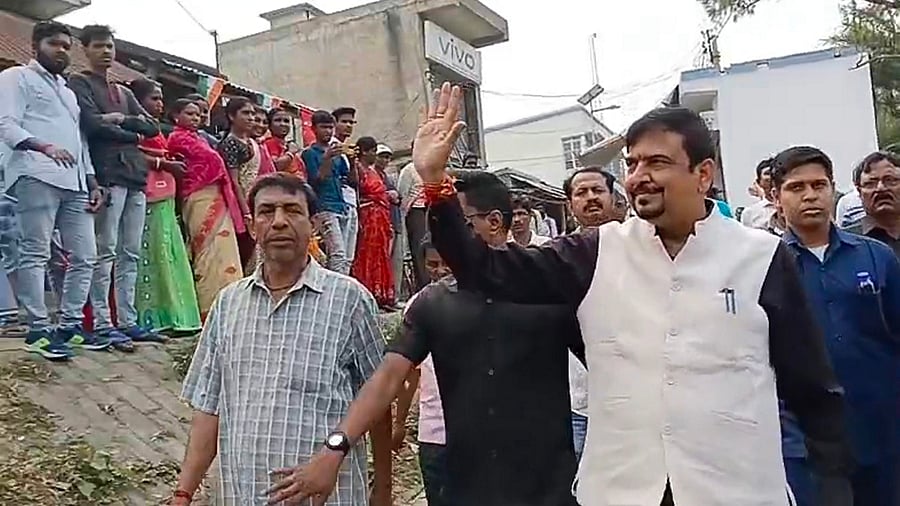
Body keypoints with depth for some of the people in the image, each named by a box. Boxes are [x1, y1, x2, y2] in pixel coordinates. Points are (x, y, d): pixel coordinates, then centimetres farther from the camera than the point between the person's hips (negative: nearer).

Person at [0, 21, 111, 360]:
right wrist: (44, 147, -22)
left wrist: (92, 181, 15)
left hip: (74, 181, 8)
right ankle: (38, 330, -7)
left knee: (85, 256, 3)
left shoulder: (67, 90, 32)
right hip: (36, 176, -7)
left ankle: (70, 325, 9)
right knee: (35, 254, -9)